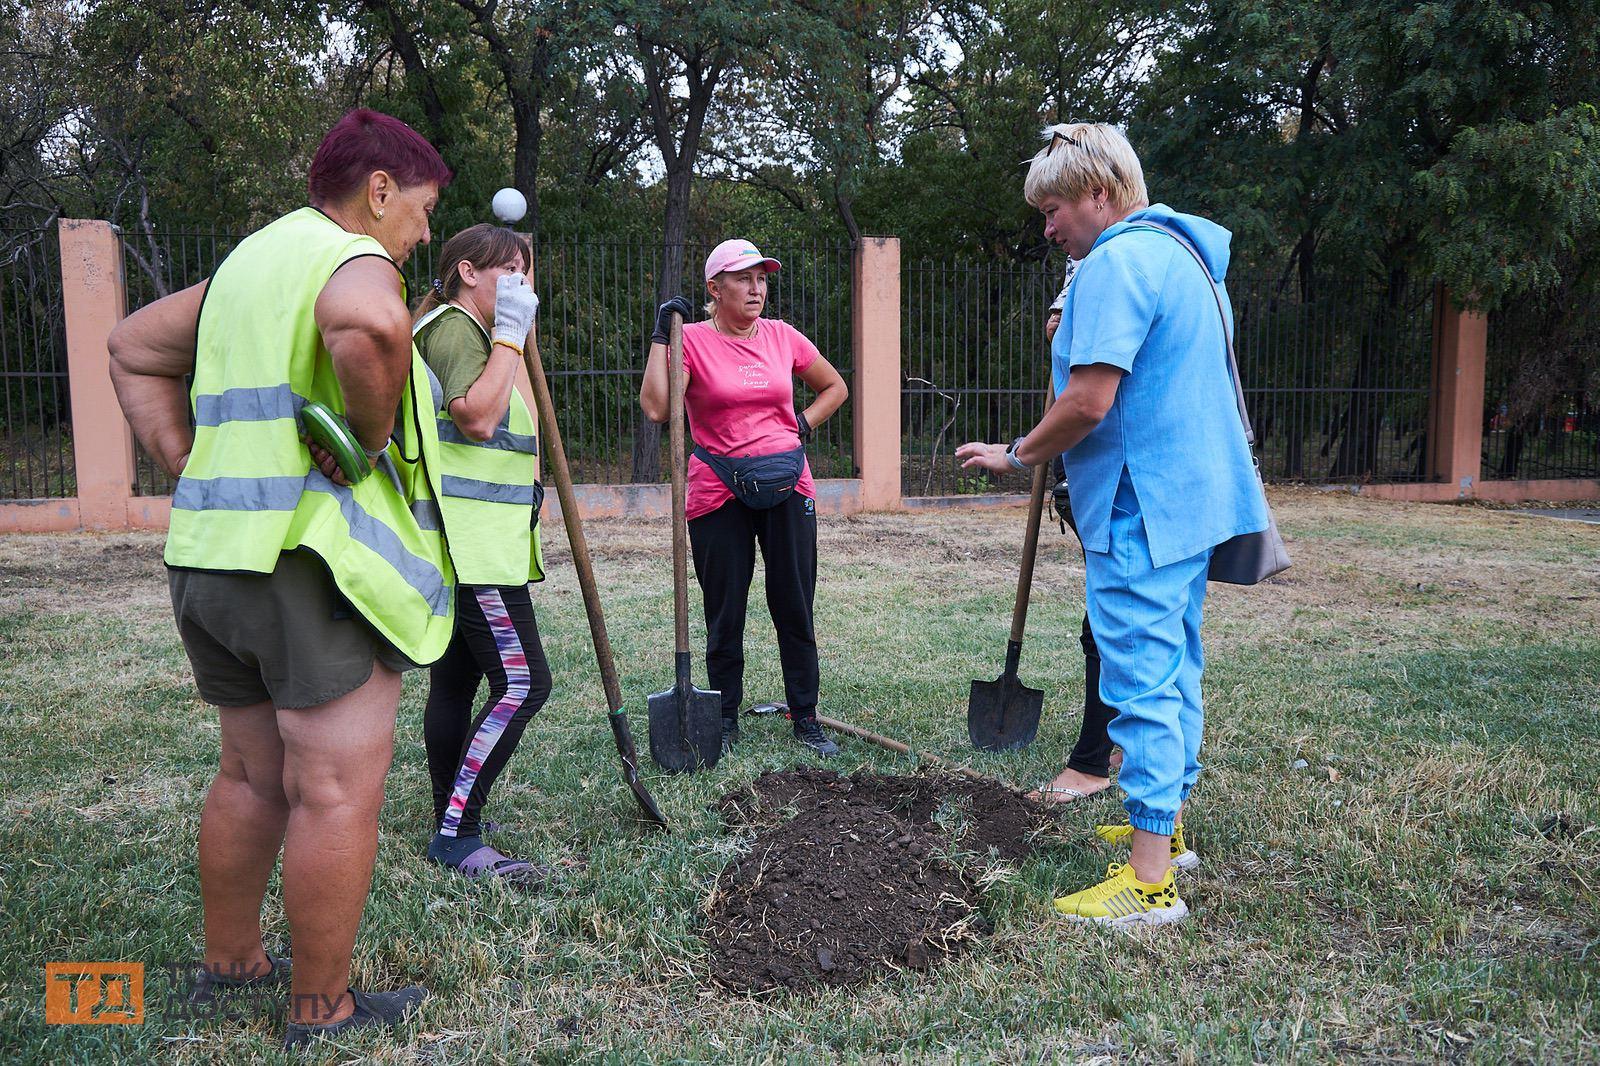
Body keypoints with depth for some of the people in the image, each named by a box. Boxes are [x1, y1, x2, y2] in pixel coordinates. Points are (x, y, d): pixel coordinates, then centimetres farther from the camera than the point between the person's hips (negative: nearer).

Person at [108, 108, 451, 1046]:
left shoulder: (248, 261, 20)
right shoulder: (350, 257, -8)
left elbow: (134, 346, 30)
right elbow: (367, 326, -34)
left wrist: (186, 463, 17)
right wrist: (374, 430, -16)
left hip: (212, 554, 9)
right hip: (314, 557, -9)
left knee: (254, 775, 22)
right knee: (339, 790, 1)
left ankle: (230, 961, 37)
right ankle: (321, 1011, 12)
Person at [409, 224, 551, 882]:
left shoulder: (465, 331, 26)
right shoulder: (453, 327, -9)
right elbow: (478, 418, -22)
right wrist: (510, 334, -16)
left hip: (462, 545, 11)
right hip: (474, 547, -11)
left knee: (457, 680, 11)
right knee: (523, 682, -14)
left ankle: (451, 829, 17)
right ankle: (457, 837, -11)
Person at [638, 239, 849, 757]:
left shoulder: (782, 337, 8)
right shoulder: (692, 340, -3)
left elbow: (834, 387, 22)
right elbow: (656, 407, -18)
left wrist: (802, 427, 7)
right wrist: (662, 335, -15)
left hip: (787, 487, 3)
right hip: (718, 495, -3)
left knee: (795, 609, 7)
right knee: (724, 615, 6)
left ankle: (806, 718, 19)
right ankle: (725, 720, 21)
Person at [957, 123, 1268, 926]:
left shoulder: (1114, 265, -16)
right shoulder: (1184, 255, 17)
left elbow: (1087, 404, -23)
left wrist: (1016, 456, -8)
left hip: (1142, 508, -11)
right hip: (1193, 497, 11)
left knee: (1141, 683, -6)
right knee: (1174, 668, 19)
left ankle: (1150, 879, 0)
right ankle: (1166, 822, 33)